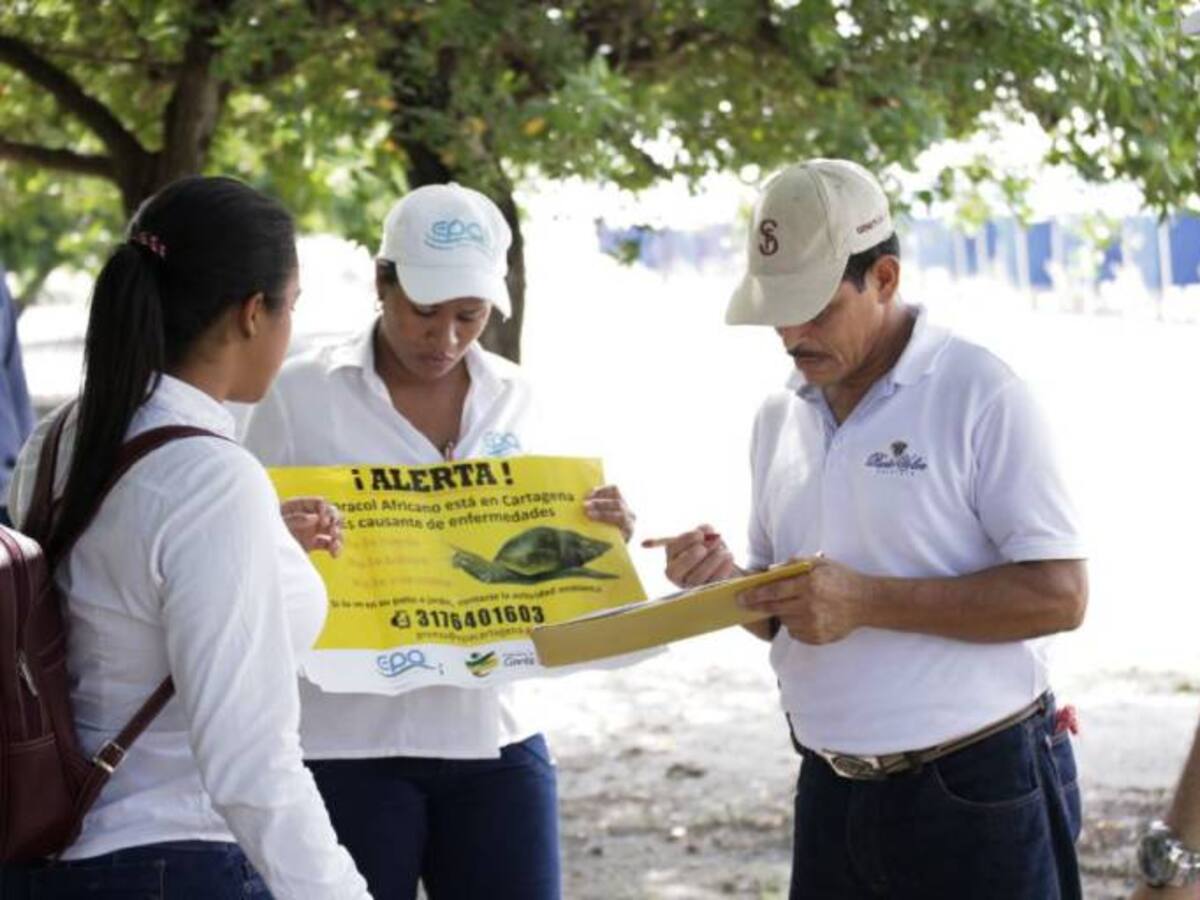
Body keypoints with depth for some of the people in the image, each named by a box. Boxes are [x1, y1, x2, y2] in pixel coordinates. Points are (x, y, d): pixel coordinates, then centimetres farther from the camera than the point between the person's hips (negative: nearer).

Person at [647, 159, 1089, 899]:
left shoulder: (979, 394, -11)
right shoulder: (779, 419, 9)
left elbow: (1059, 595, -16)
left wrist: (868, 601, -21)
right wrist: (732, 587, -5)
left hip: (976, 797, -6)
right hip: (833, 797, 6)